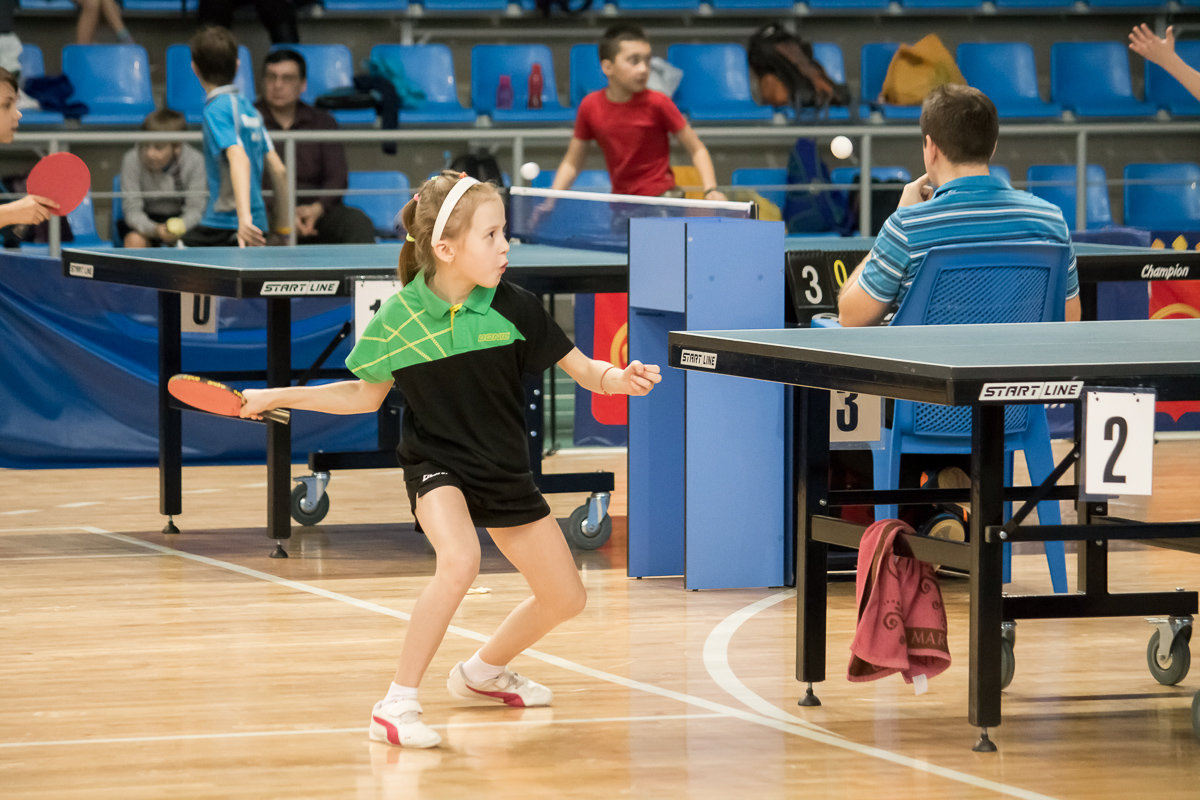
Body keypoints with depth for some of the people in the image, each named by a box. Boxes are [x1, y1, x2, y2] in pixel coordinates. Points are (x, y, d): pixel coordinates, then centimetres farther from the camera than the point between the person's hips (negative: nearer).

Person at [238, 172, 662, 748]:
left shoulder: (512, 308, -13)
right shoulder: (399, 318, -14)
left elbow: (584, 371, -6)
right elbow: (366, 396, 3)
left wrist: (619, 377, -27)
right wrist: (278, 396, -1)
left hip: (505, 472, 4)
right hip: (436, 464, -4)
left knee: (565, 598, 9)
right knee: (460, 561, -34)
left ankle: (484, 671, 39)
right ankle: (397, 705, -23)